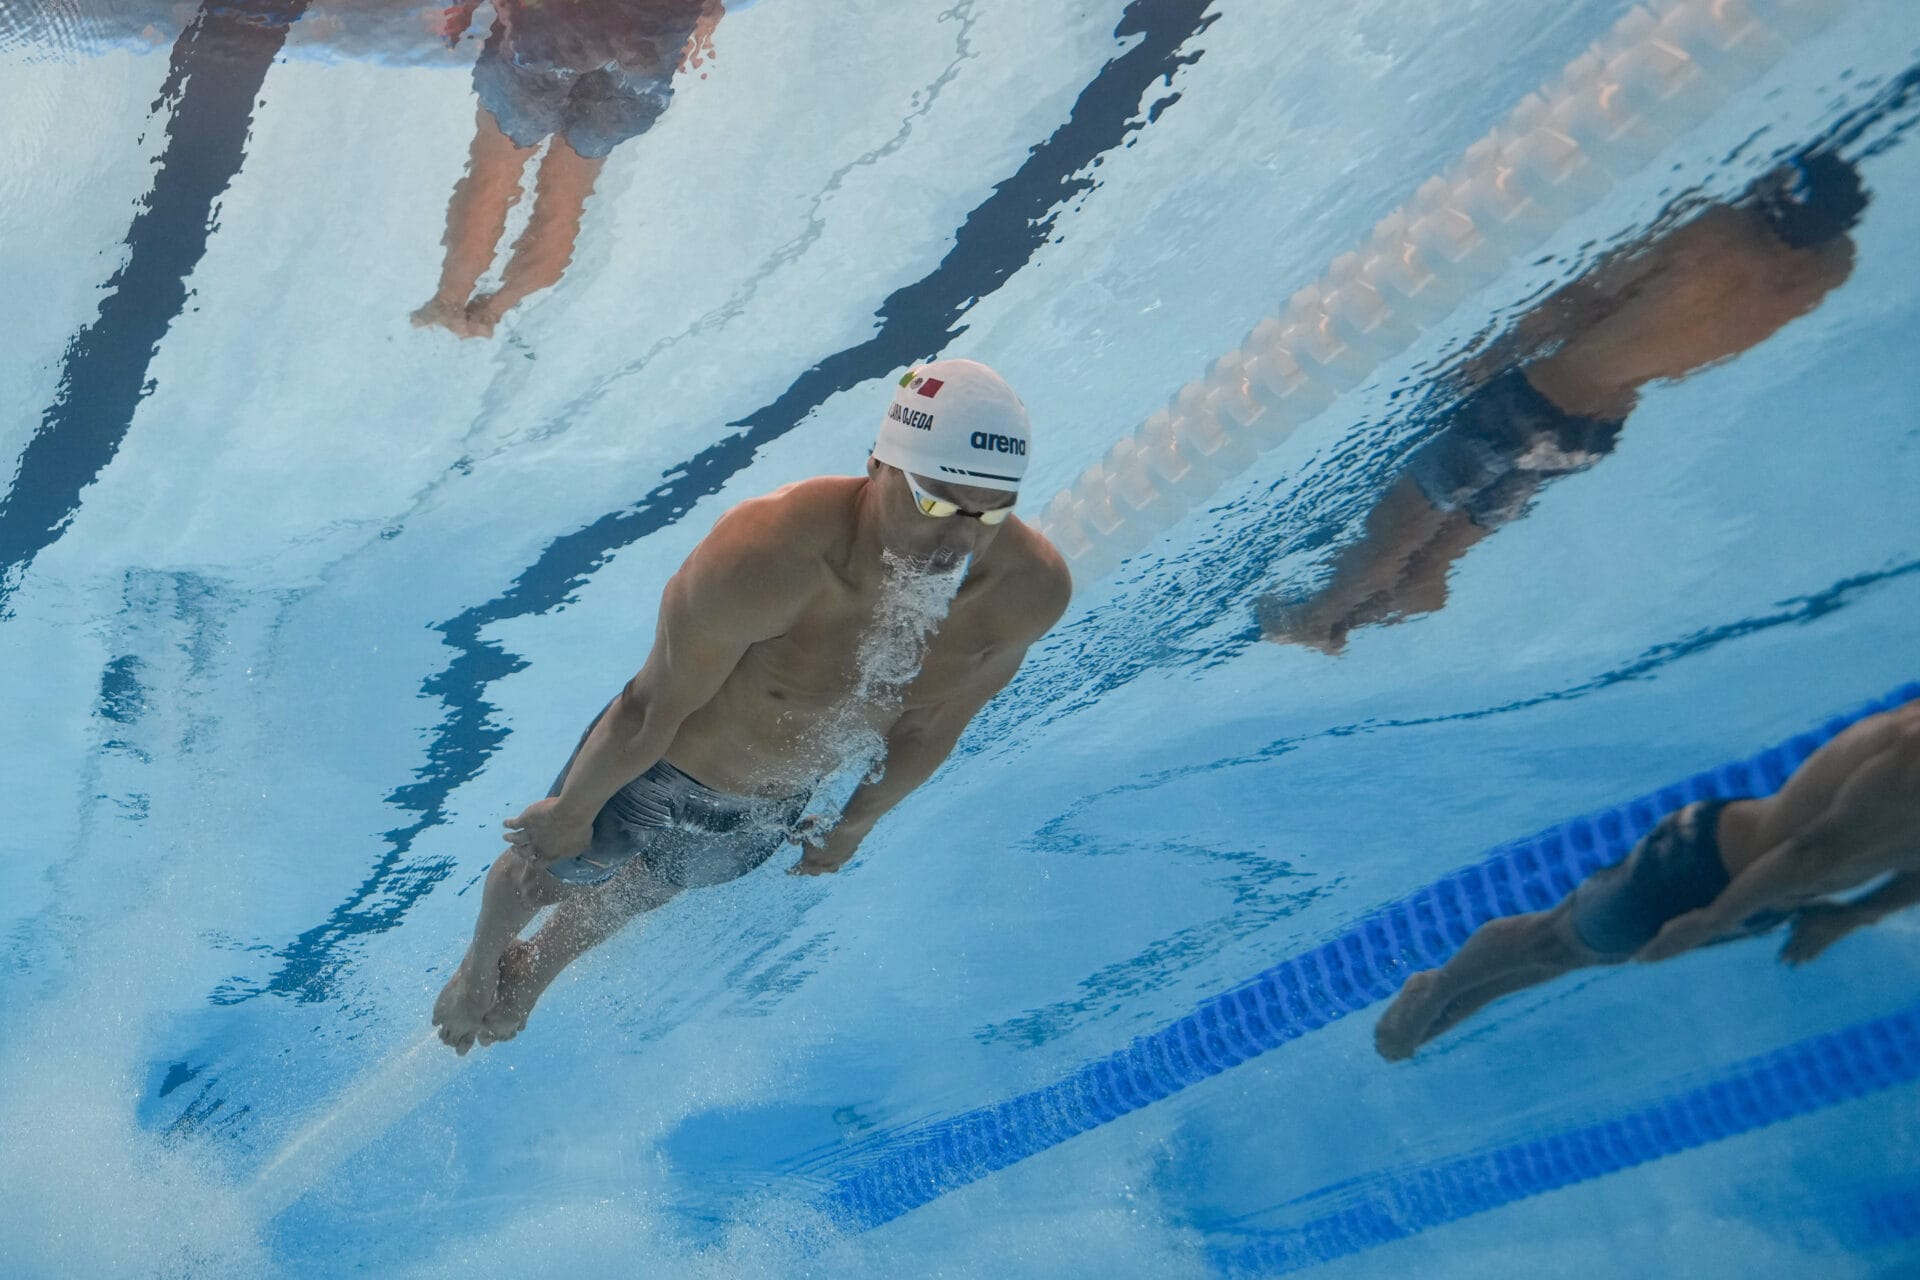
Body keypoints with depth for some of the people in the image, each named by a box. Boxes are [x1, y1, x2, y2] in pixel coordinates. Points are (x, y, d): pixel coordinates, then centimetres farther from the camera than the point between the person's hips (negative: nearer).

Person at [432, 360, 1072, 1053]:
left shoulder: (1031, 589, -29)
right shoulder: (764, 558, -44)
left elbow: (934, 723, -9)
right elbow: (655, 709, -27)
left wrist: (856, 823, 7)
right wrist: (569, 813, -11)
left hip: (772, 810, 5)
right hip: (658, 771, -4)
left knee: (643, 891, 34)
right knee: (547, 872, 26)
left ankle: (536, 968, 68)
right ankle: (478, 965, 65)